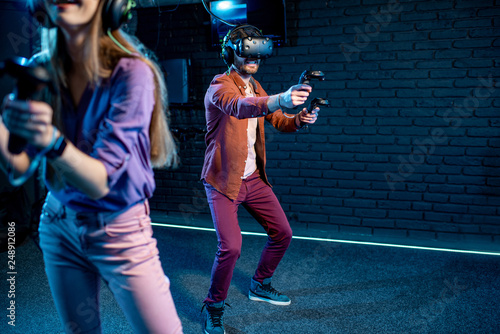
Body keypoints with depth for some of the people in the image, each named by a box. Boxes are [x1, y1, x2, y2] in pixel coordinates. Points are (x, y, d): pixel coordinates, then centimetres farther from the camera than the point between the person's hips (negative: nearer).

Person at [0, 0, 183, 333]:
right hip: (58, 225, 5)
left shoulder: (132, 72, -20)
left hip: (120, 231, -4)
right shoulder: (41, 69, -4)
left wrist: (51, 139, -42)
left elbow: (100, 182, -23)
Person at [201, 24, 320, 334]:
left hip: (254, 178, 8)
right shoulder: (219, 86, -15)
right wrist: (279, 100, -57)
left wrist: (300, 119, -12)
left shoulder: (256, 87, 10)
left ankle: (260, 285, 36)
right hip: (223, 181, -8)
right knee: (230, 247, -18)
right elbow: (239, 106, -38)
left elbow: (279, 120, 11)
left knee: (282, 233, 12)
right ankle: (214, 309, 7)